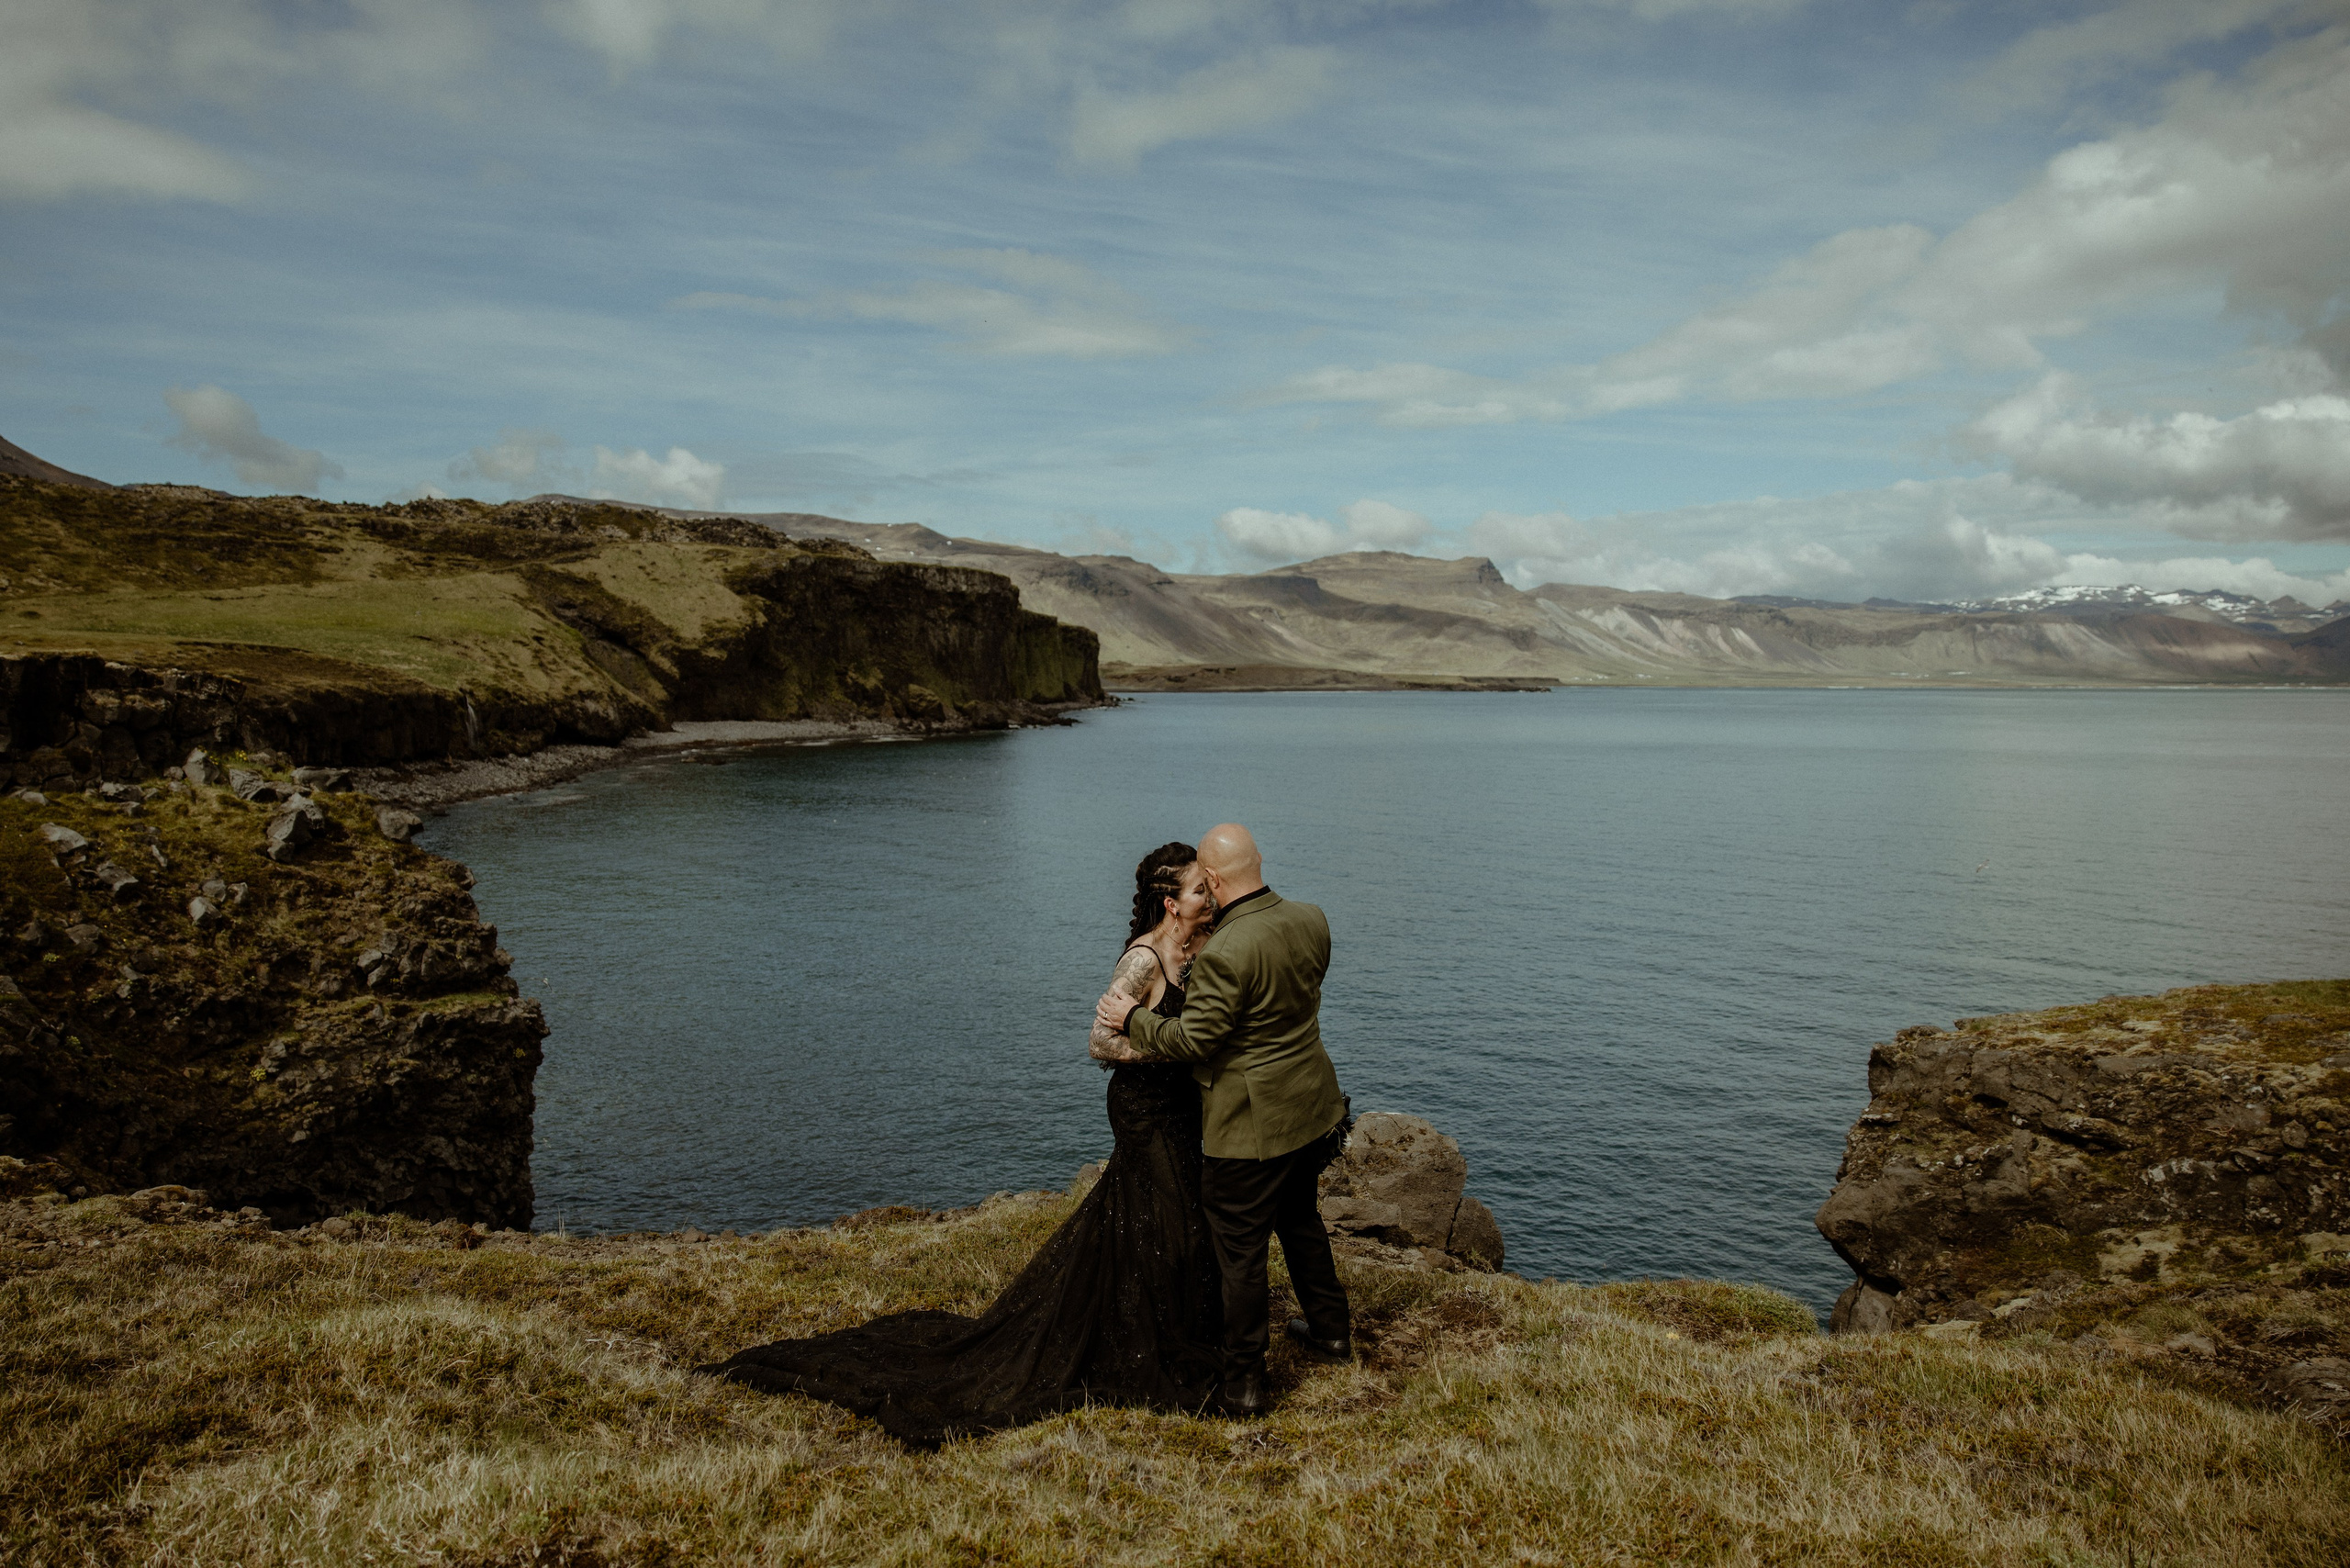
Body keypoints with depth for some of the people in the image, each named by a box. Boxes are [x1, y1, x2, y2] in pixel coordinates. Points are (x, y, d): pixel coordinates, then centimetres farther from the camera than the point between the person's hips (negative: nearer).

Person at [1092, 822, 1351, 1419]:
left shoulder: (1224, 954, -28)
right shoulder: (1311, 920, -4)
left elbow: (1195, 1040, -21)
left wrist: (1133, 1019, -6)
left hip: (1250, 1125, -8)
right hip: (1313, 1109, 8)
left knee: (1241, 1254, 8)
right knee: (1300, 1218, 29)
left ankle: (1243, 1385, 21)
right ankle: (1331, 1330, 45)